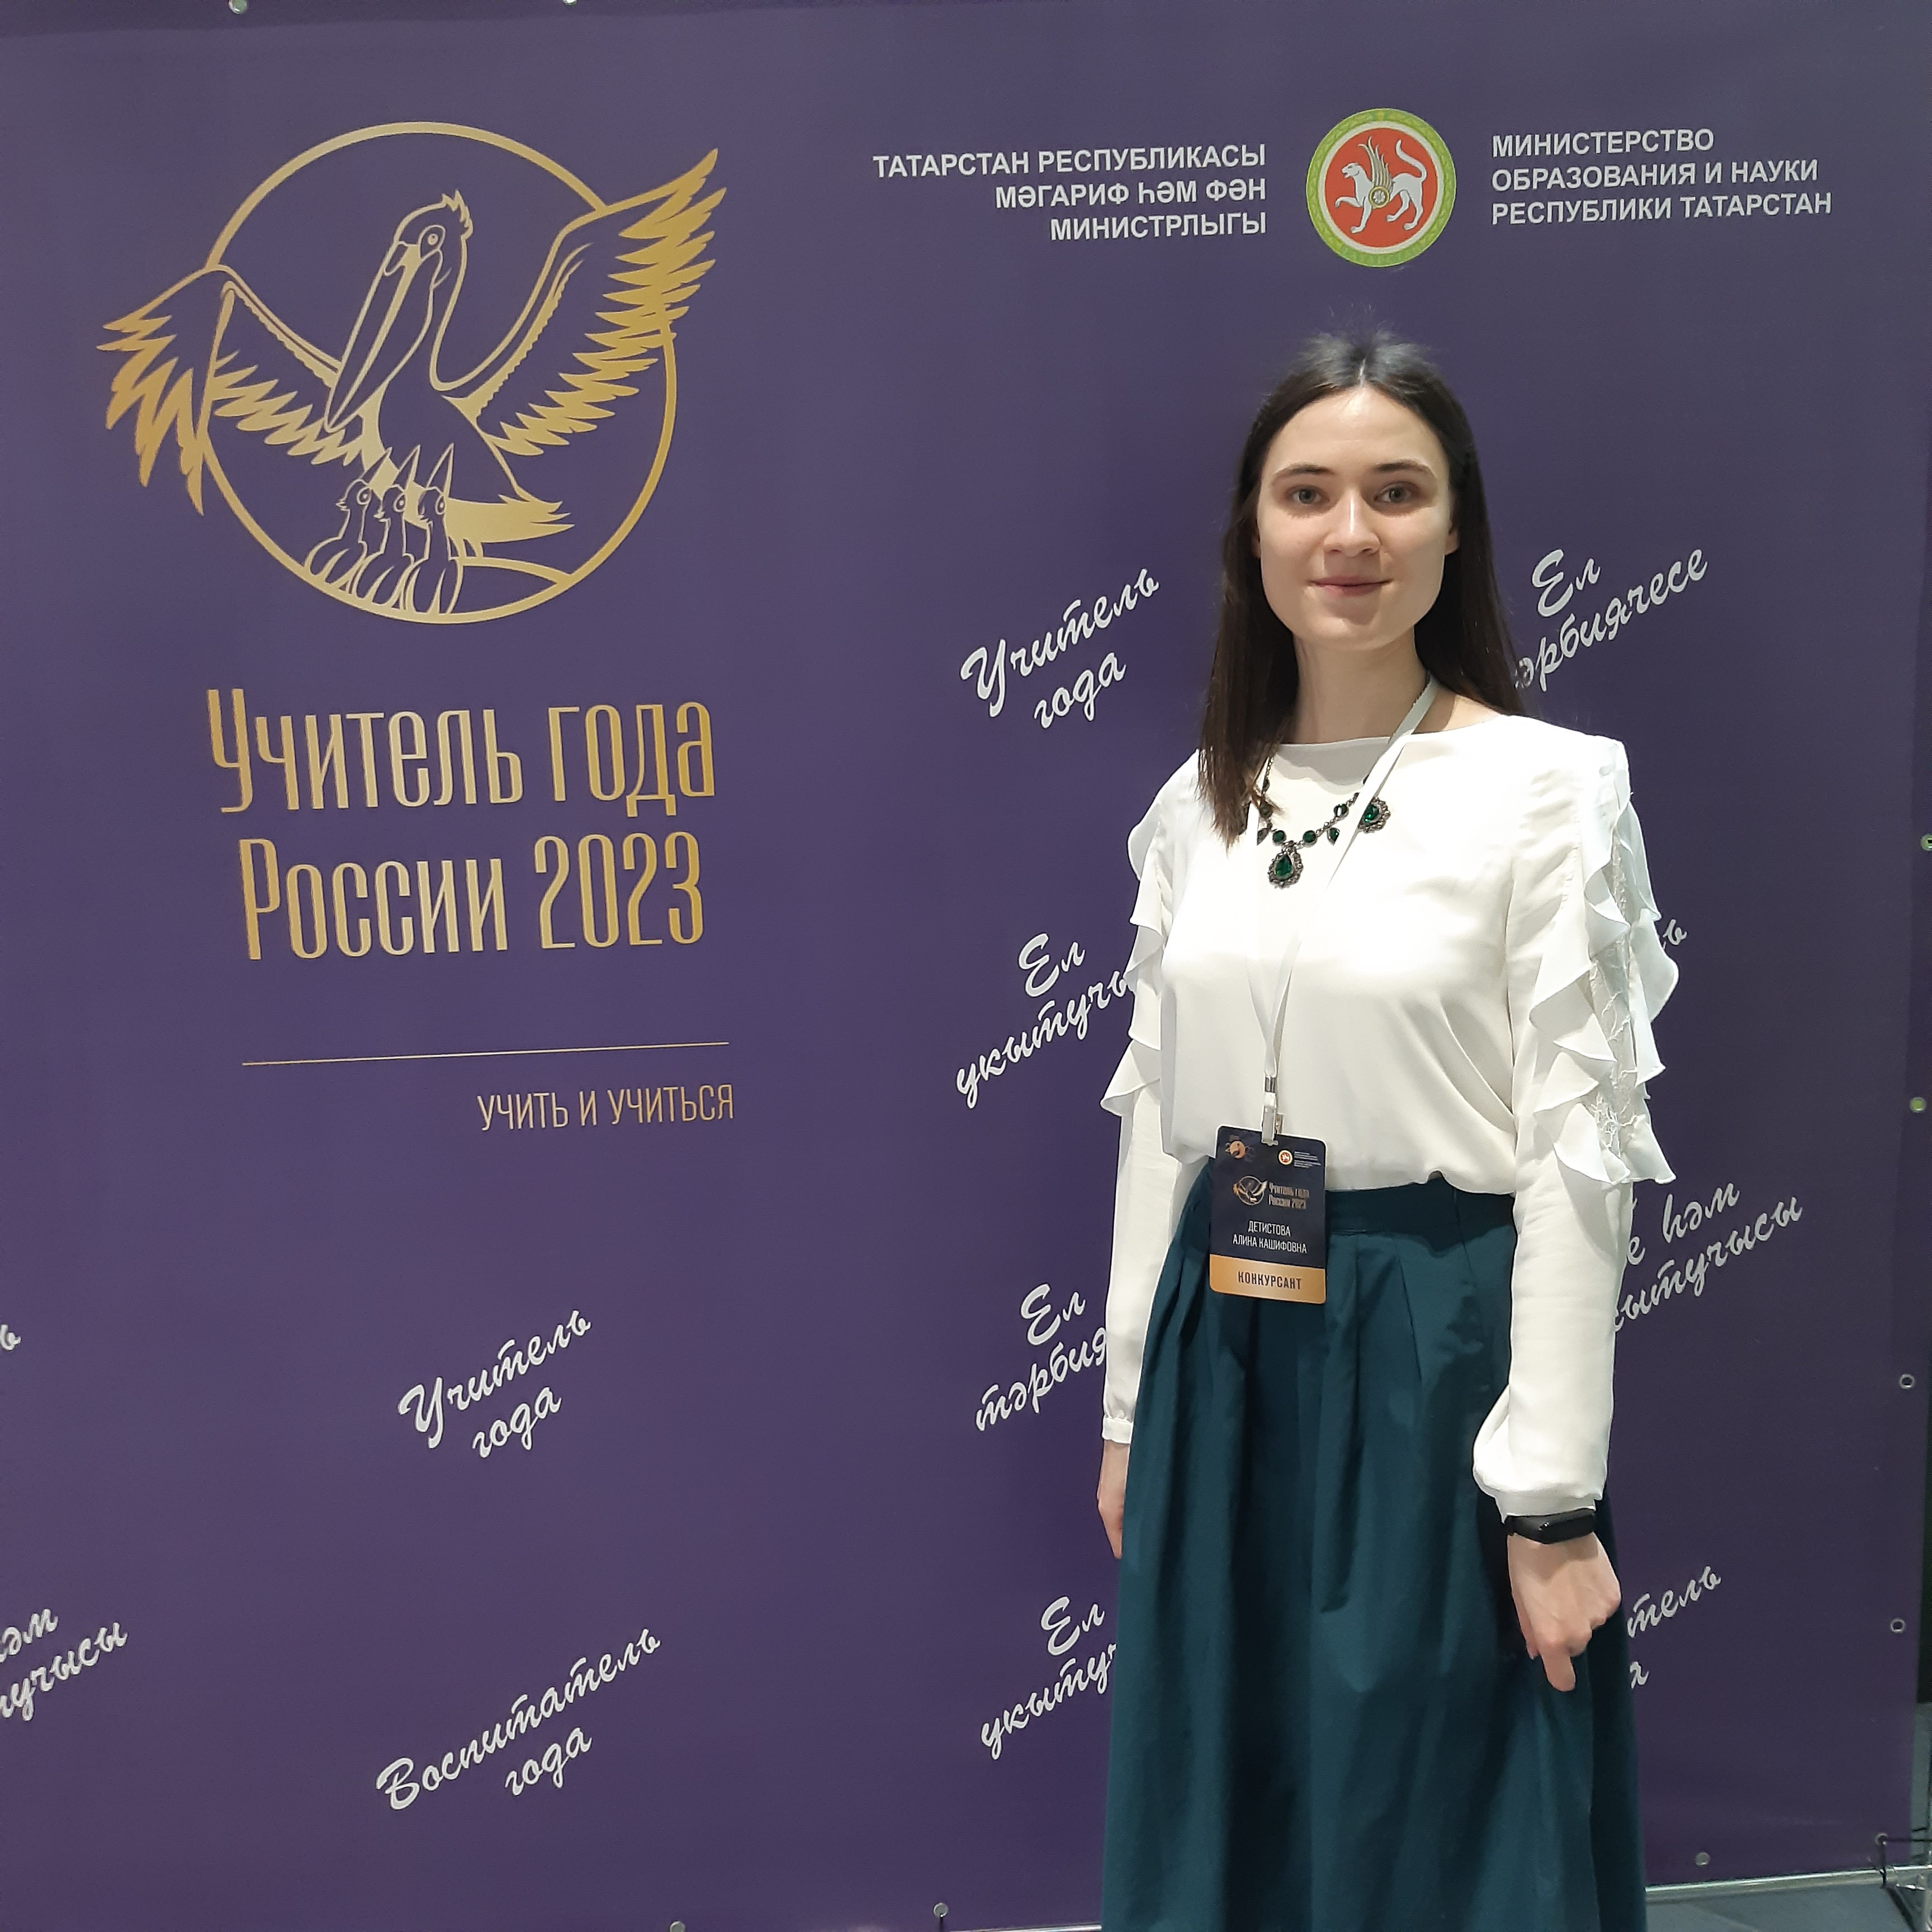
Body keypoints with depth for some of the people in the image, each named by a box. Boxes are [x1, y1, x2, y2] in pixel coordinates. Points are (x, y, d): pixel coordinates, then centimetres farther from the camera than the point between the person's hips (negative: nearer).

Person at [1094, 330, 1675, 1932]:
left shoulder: (1551, 787, -10)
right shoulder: (1200, 802, 4)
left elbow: (1579, 1152, -12)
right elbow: (1157, 1112, 8)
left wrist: (1552, 1501, -11)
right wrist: (1133, 1409, 10)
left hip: (1439, 1349, -4)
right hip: (1222, 1348, 5)